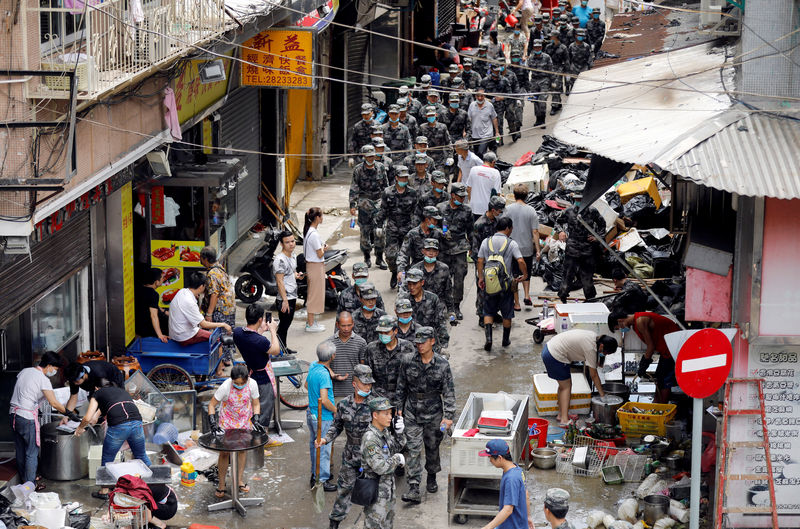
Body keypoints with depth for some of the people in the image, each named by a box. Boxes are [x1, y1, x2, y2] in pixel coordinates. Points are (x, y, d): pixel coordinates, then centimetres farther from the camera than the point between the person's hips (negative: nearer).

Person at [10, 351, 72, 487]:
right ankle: (30, 485, 5)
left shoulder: (25, 371, 10)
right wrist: (69, 414, -6)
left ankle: (23, 479, 30)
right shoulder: (43, 380, -13)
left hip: (13, 413, 8)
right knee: (32, 452, 1)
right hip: (27, 417, -8)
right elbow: (54, 403, -16)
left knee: (20, 449, 19)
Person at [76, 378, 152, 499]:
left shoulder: (98, 394, 20)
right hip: (136, 423, 4)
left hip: (118, 426, -4)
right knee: (141, 456, 23)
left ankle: (104, 491, 23)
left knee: (107, 459, 15)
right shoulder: (123, 391, 33)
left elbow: (88, 418, 13)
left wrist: (80, 428, 32)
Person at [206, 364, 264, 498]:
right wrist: (213, 423, -25)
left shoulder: (252, 384, -18)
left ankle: (240, 480, 25)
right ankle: (221, 484, 10)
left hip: (244, 422, 3)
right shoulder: (226, 387, -26)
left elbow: (255, 404, -2)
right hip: (227, 422, -2)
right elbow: (212, 404, -15)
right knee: (224, 452, -2)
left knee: (243, 449, 9)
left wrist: (256, 419, -16)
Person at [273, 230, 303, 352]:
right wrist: (285, 301, -24)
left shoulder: (292, 257, 10)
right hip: (284, 299, -9)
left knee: (287, 323, 17)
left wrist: (297, 275, 3)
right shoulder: (279, 259, -19)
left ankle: (285, 349, 28)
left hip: (292, 297, 9)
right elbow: (280, 281, -22)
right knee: (283, 326, -3)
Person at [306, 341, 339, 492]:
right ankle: (322, 481, 10)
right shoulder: (324, 374, -27)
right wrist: (335, 410, -13)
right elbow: (324, 400, -30)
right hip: (322, 417, -9)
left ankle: (315, 475, 35)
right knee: (323, 448, 2)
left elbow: (307, 384, 20)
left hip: (311, 413, 9)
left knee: (314, 445, 21)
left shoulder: (313, 366, 0)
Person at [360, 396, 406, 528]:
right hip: (376, 491, -9)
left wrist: (399, 433, 1)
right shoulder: (370, 439, -26)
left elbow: (397, 447, 20)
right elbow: (380, 467, -30)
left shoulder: (385, 431, 2)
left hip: (388, 489, 9)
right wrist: (397, 458, -15)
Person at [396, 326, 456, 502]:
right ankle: (414, 489, -9)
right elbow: (401, 386, 8)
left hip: (433, 413, 0)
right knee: (414, 450, -6)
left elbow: (449, 392, -5)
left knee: (432, 448, 13)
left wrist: (448, 416, -9)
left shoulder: (442, 364, -8)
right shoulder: (407, 361, -4)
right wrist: (400, 407, 8)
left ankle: (432, 477, 39)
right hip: (412, 413, 0)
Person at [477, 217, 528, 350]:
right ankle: (506, 340, 23)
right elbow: (520, 261, -15)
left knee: (488, 312, 11)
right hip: (506, 283, -2)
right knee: (507, 313, 14)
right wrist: (525, 275, 1)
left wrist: (480, 277, 12)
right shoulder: (511, 243, -7)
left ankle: (488, 337, -7)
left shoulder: (486, 242, 2)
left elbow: (480, 261, 2)